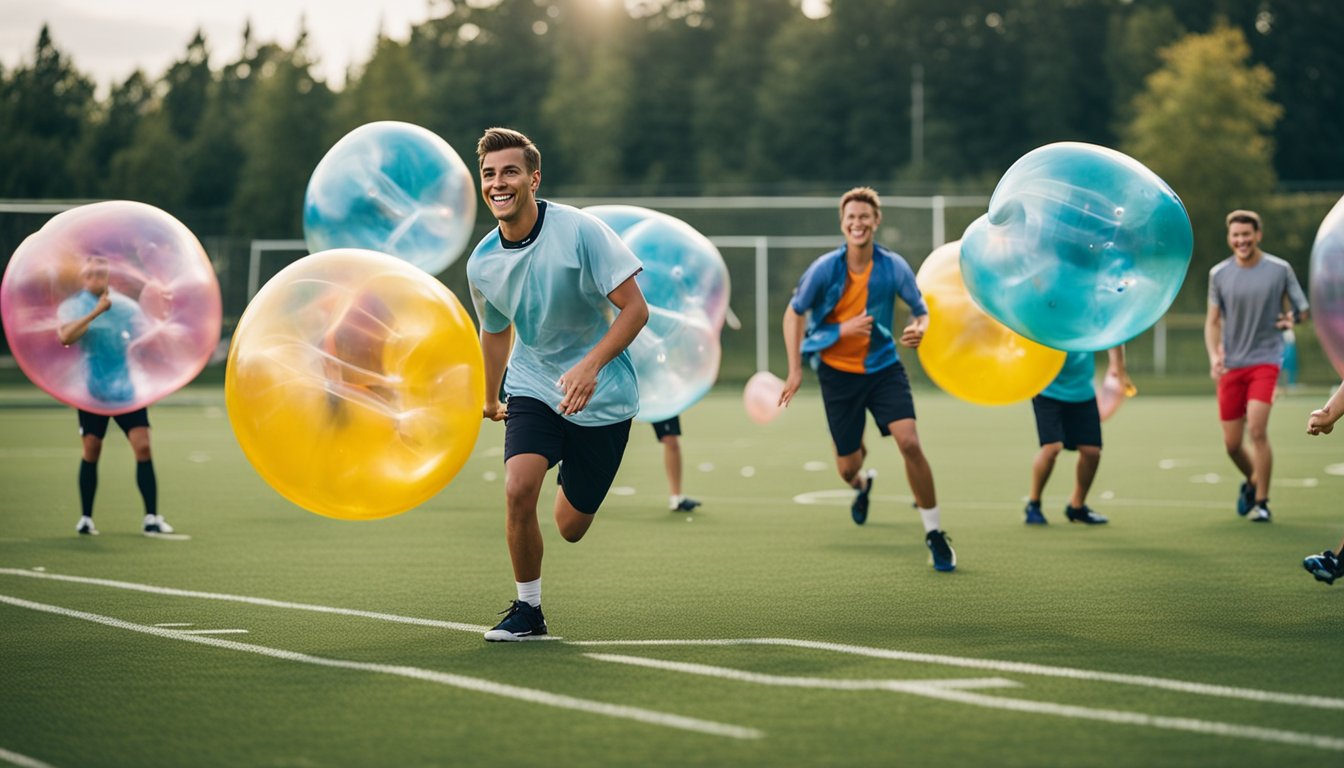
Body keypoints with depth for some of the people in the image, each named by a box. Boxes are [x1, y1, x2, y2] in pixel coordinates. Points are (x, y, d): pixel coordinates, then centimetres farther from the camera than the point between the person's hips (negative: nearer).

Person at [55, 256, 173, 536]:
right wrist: (95, 312, -26)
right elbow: (65, 336, -21)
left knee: (142, 447, -9)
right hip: (92, 391, -1)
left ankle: (152, 518, -5)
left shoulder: (127, 306, 4)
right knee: (91, 452, 1)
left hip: (126, 389, 1)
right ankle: (85, 518, 15)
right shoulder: (72, 307, -2)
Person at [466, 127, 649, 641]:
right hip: (533, 390, 3)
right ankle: (527, 609, -2)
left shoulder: (579, 231, -19)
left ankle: (575, 486, 40)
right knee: (518, 489, -23)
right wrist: (490, 400, 30)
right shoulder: (481, 263, -5)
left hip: (601, 398, -2)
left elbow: (635, 309, -18)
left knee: (571, 527, 3)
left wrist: (590, 365, -33)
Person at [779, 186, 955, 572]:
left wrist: (918, 329, -24)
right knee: (847, 467, 6)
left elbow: (920, 310, 1)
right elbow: (793, 314, -1)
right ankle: (861, 484, 48)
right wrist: (795, 371, -6)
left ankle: (934, 532, -8)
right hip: (837, 372, 0)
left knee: (909, 443, -21)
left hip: (883, 367, 0)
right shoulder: (825, 269, -13)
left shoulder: (894, 266, -11)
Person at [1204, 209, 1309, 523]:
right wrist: (1214, 354, -7)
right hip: (1231, 365, 3)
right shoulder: (1219, 274, 3)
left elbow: (1302, 309, 7)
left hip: (1265, 359, -3)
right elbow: (1213, 320, 10)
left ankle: (1261, 502, -7)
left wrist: (1293, 318, -16)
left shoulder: (1280, 269, -2)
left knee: (1257, 430, -19)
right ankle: (1252, 482, 35)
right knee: (1232, 444, 4)